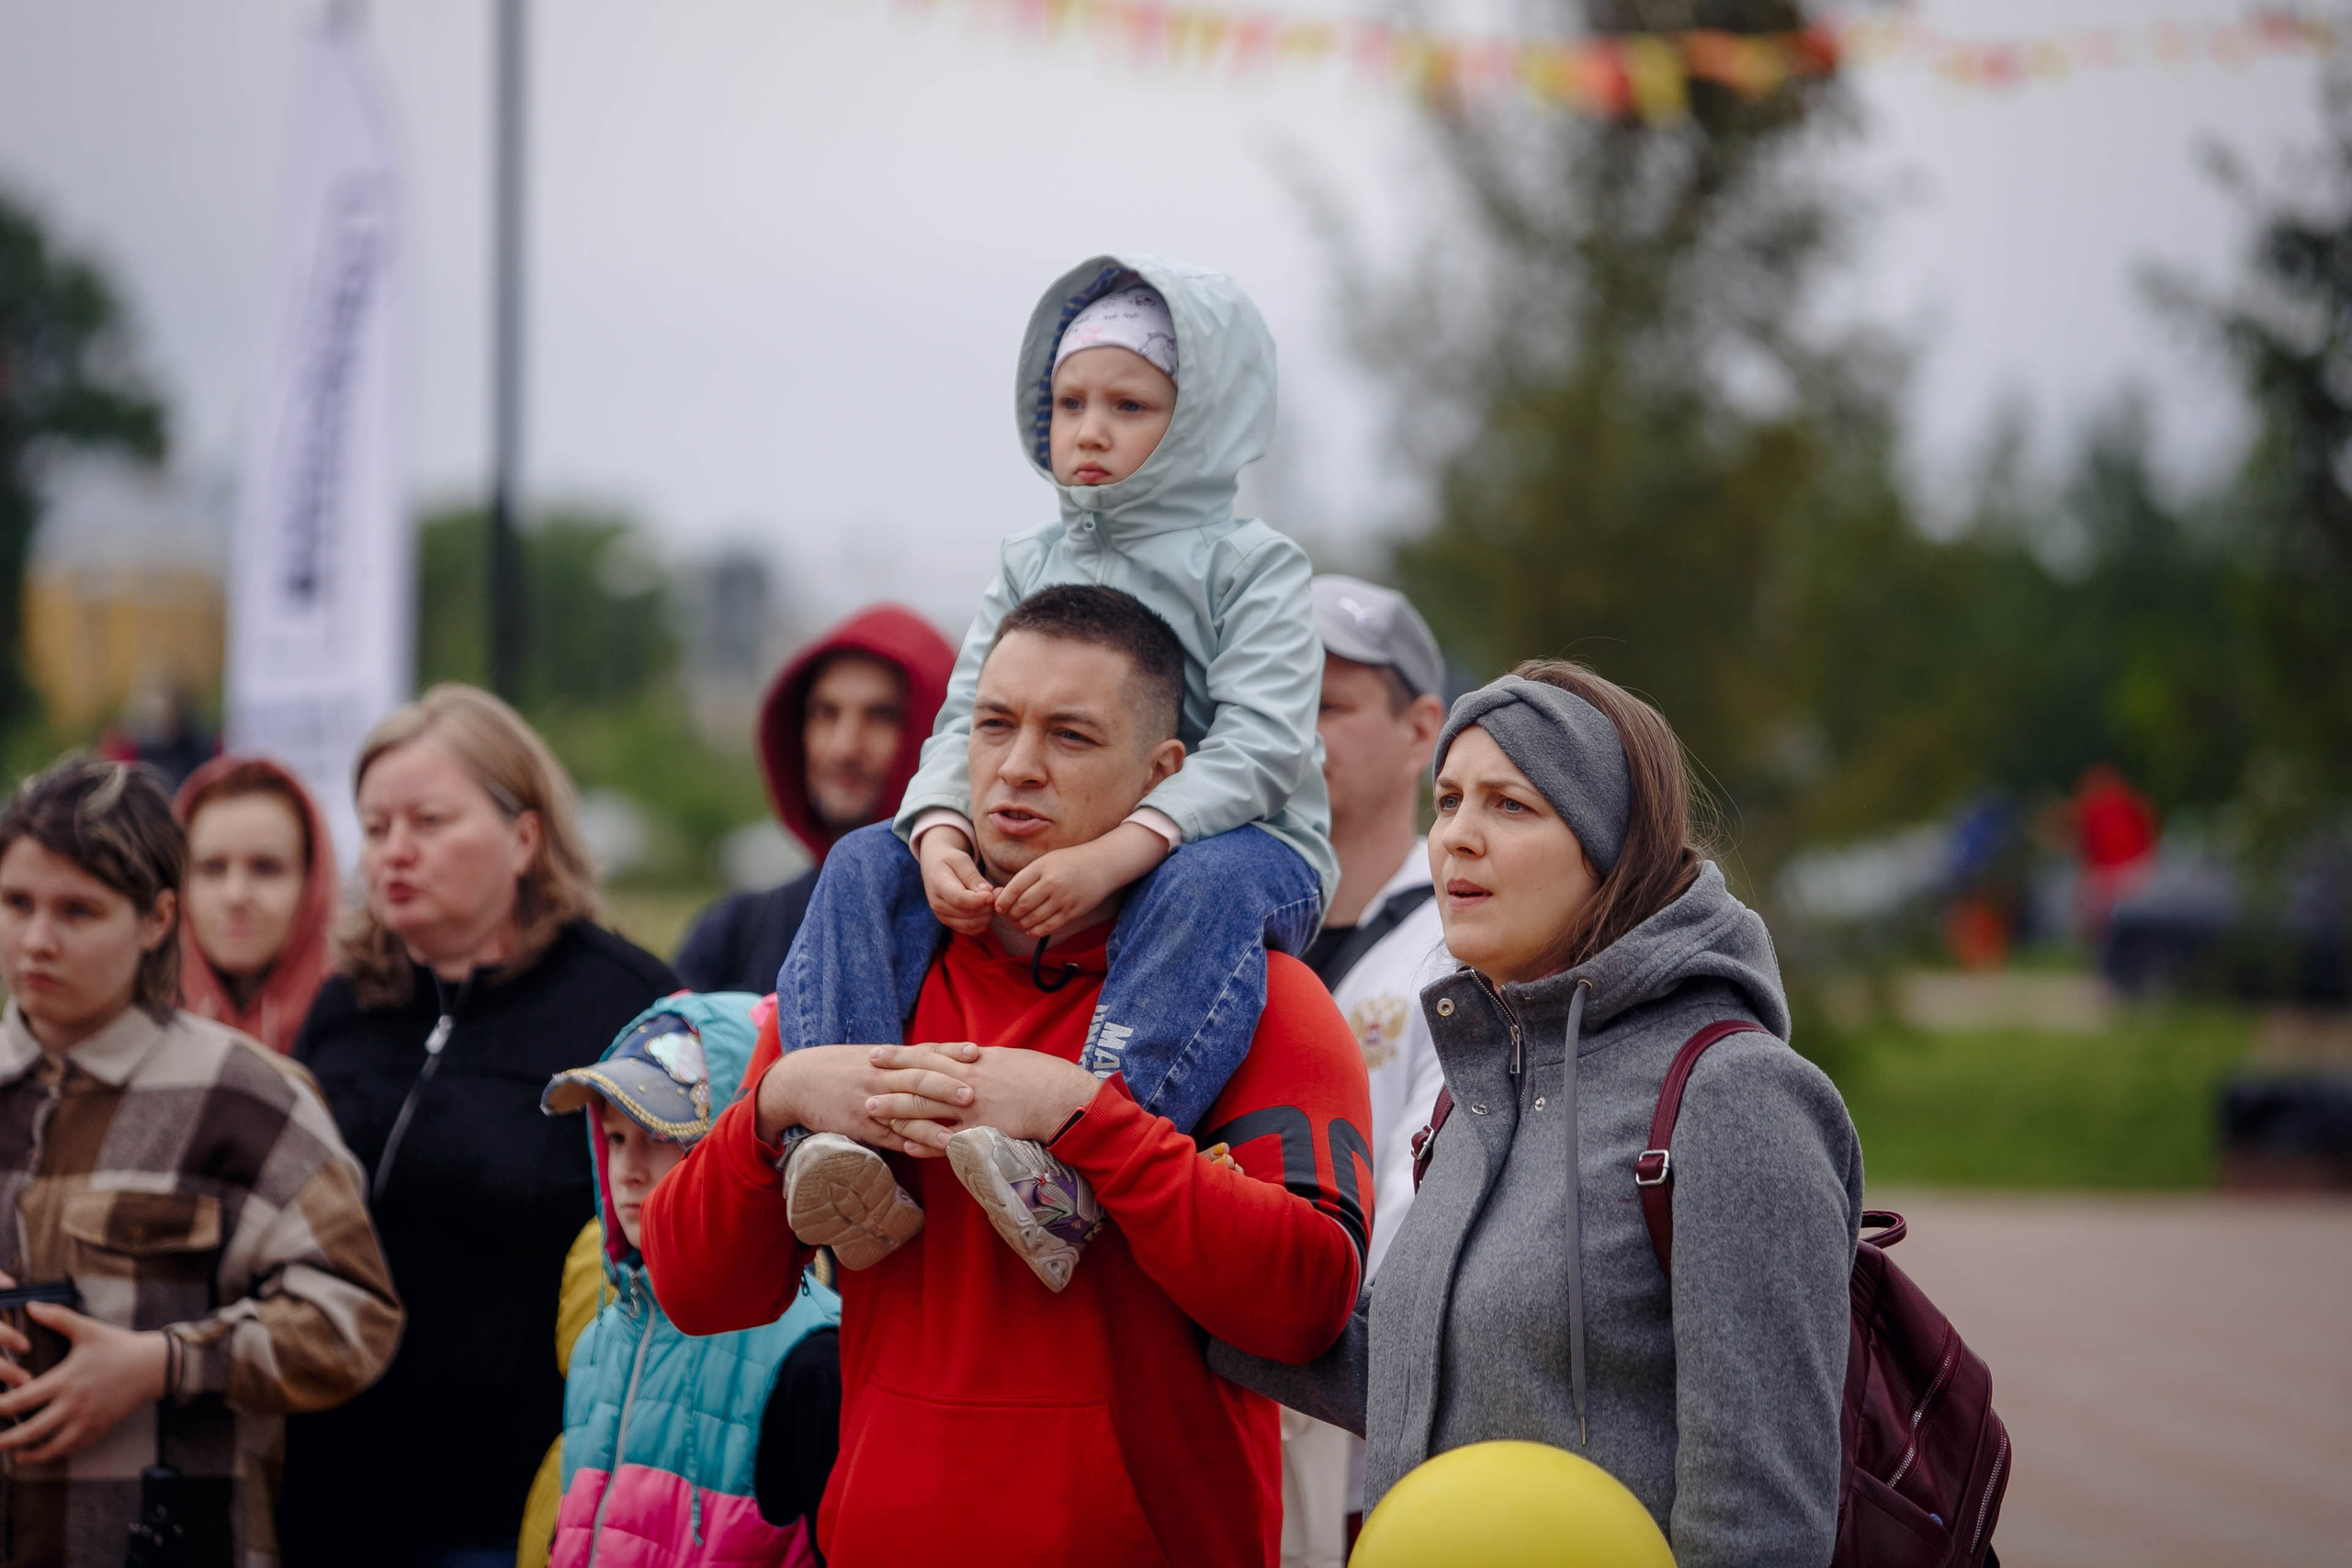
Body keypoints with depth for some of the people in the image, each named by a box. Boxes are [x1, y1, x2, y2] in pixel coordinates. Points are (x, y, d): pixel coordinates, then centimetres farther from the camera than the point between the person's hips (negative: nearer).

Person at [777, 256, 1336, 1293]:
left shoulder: (1250, 565, -2)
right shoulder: (1031, 566, 15)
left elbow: (1259, 748, -16)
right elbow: (967, 719, 6)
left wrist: (1121, 849, -32)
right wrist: (941, 830, -19)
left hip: (1239, 845, -5)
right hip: (1044, 859, 5)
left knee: (1204, 888, -40)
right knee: (865, 867, -13)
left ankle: (1073, 1176, -55)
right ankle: (852, 1158, -30)